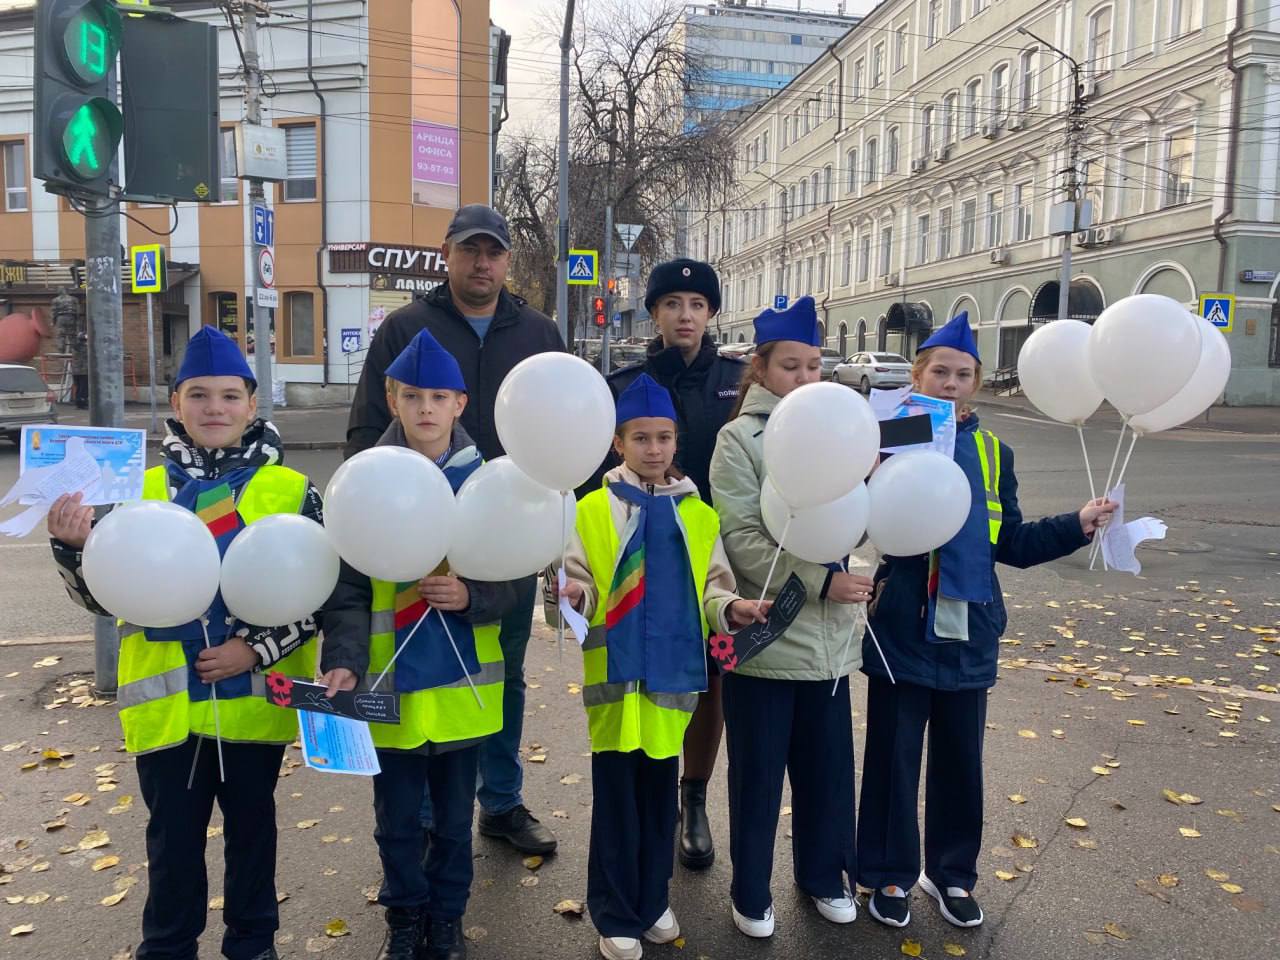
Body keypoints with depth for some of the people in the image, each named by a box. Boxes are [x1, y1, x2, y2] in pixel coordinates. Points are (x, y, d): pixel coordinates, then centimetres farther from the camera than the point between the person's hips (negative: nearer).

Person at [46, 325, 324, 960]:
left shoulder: (291, 492, -6)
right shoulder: (141, 491, 1)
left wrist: (258, 648, -15)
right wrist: (73, 549, -17)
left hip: (255, 697, -1)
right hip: (167, 702, 1)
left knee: (252, 826, 17)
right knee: (172, 836, 15)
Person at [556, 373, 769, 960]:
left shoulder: (698, 514, 5)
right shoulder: (593, 509, -2)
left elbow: (709, 586, 9)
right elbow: (578, 579, -2)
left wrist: (731, 608, -10)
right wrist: (576, 596, -23)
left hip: (672, 672, 3)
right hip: (616, 672, -2)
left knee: (660, 795, 16)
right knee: (616, 799, 8)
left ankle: (653, 901, 35)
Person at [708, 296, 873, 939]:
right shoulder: (740, 438, -7)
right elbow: (743, 541, -14)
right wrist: (820, 582, -18)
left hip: (829, 637, 4)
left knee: (828, 767, 16)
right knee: (758, 773, 10)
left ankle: (823, 875, 39)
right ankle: (751, 893, 30)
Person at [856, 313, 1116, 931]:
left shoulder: (992, 452, 7)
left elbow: (1011, 544, 10)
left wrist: (1078, 526, 0)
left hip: (967, 635, 4)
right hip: (902, 631, -4)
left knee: (960, 761, 16)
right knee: (894, 757, 9)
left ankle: (950, 873, 36)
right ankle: (889, 875, 28)